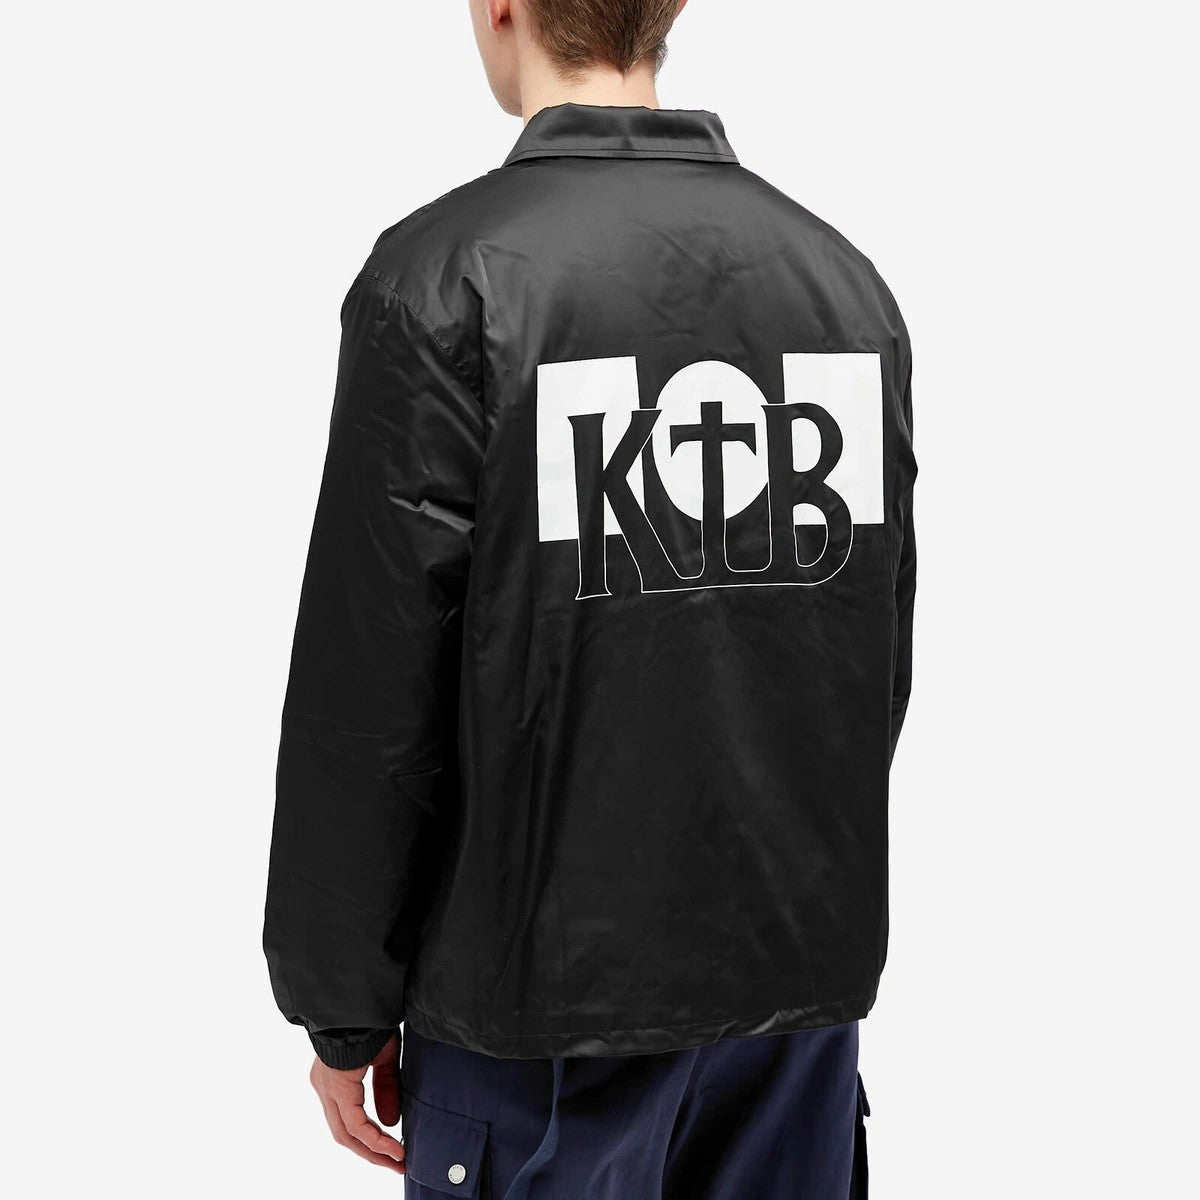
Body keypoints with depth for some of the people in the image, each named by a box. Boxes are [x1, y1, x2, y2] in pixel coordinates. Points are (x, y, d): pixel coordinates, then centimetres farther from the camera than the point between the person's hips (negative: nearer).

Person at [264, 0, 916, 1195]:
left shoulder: (443, 277, -13)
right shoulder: (845, 276, 3)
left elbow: (369, 693, -13)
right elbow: (880, 655, 10)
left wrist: (345, 1011, -3)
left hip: (548, 997, -5)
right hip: (803, 974, 5)